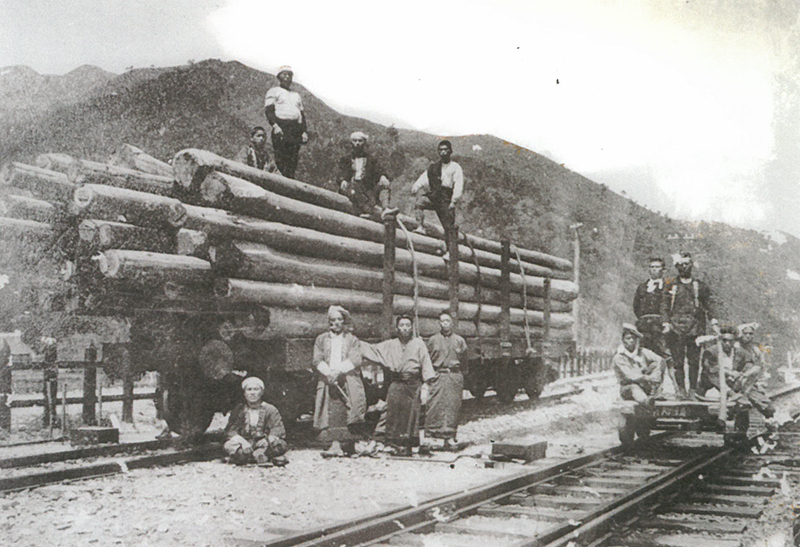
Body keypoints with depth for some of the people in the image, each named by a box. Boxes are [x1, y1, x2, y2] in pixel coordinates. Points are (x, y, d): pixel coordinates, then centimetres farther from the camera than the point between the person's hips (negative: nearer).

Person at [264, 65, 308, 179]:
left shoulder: (296, 95, 30)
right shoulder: (274, 92, 13)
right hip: (281, 126, -5)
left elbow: (302, 113, 26)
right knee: (281, 158, -15)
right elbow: (268, 110, -1)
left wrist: (305, 131, 11)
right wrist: (275, 125, -17)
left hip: (296, 128, 5)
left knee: (293, 160, -5)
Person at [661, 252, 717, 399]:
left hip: (694, 328, 1)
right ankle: (681, 389, 0)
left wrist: (713, 322, 0)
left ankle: (693, 390, 6)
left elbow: (709, 304, 12)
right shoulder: (671, 286, 10)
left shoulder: (700, 286, 13)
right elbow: (665, 306, 6)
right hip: (676, 327, -1)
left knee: (694, 361, 0)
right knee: (678, 360, -5)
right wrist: (666, 323, -7)